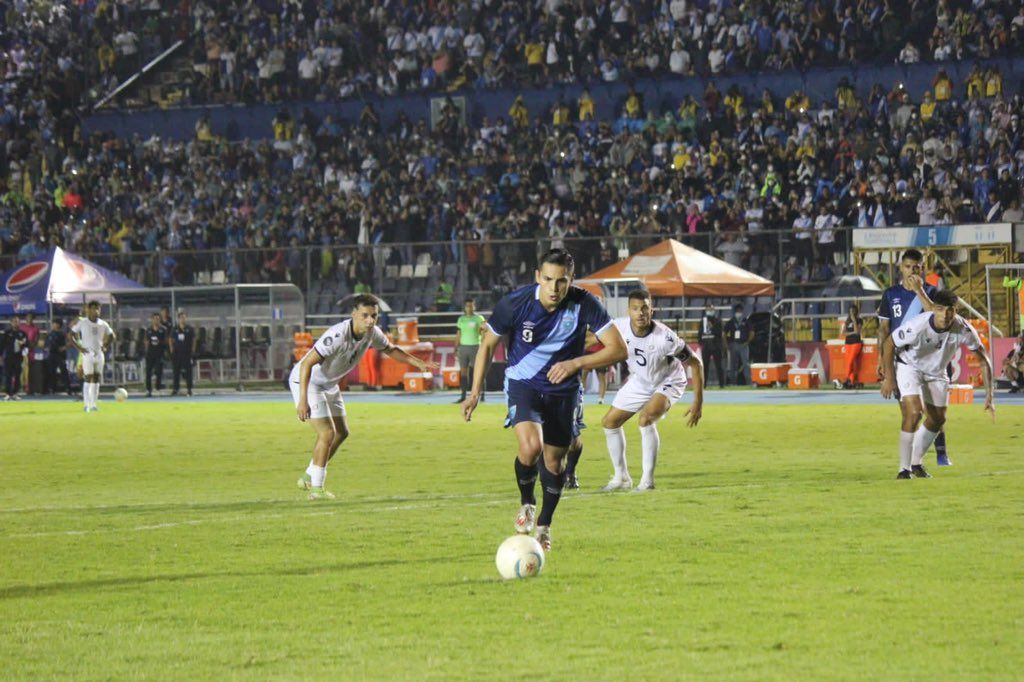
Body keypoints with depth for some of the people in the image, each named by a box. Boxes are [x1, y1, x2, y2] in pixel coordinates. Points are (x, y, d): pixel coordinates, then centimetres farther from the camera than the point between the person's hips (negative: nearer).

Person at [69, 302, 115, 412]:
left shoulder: (103, 324, 8)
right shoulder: (82, 323, -4)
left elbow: (111, 336, 23)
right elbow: (71, 335, -1)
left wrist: (105, 347, 9)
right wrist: (78, 347, -10)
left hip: (99, 353, 4)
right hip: (87, 353, -4)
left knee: (96, 380, 5)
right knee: (88, 379, -9)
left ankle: (93, 404, 11)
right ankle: (87, 405, -8)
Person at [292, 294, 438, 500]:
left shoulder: (372, 333, -10)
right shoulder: (338, 336, -35)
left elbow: (390, 350, 13)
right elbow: (306, 364, -36)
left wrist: (418, 363, 3)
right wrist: (302, 401, -40)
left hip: (328, 384, 9)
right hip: (305, 380, -9)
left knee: (341, 433, 14)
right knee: (327, 433, -16)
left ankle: (309, 477, 29)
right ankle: (316, 488, -6)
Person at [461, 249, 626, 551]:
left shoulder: (583, 304, -19)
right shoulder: (515, 303, -19)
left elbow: (618, 349, -16)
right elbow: (488, 344, -3)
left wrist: (575, 363, -27)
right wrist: (476, 392, -5)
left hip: (563, 390, 2)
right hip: (523, 383, -2)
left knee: (554, 459, 7)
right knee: (531, 446, -25)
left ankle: (544, 525, 30)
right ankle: (526, 503, 5)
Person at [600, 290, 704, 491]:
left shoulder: (665, 338, -35)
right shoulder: (619, 327, -23)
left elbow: (696, 364, -24)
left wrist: (698, 402, -25)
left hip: (667, 383, -6)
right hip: (639, 382, 6)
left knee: (646, 419, -30)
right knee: (610, 422, 7)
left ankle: (647, 479, -19)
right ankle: (621, 477, 24)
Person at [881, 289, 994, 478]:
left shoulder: (963, 329, -26)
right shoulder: (917, 326, -36)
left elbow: (983, 359, -13)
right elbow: (888, 344, -19)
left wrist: (989, 395, -17)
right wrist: (889, 378, -15)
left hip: (936, 371, 5)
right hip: (909, 366, -5)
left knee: (938, 419, 10)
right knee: (914, 413, -22)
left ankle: (916, 462, 32)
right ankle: (904, 469, -12)